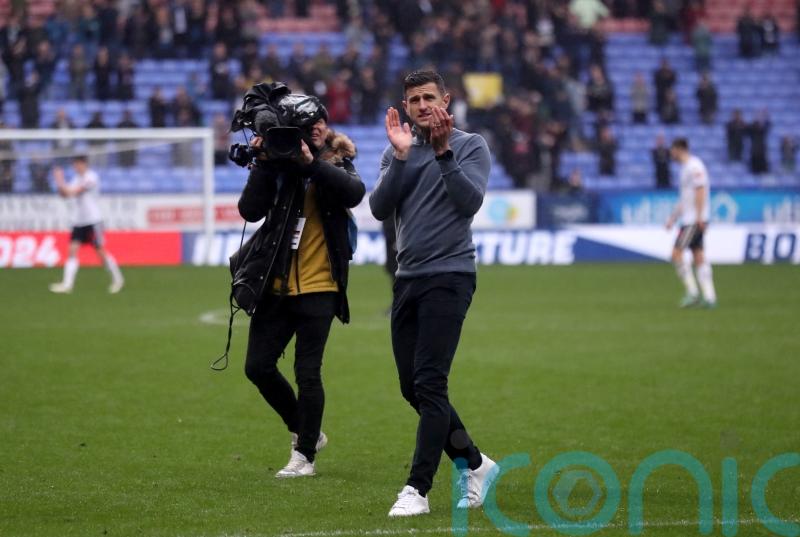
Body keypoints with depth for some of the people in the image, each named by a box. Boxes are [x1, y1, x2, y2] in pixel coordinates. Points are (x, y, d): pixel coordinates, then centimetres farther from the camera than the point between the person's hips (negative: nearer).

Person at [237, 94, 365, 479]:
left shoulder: (336, 166, 3)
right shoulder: (278, 165, 4)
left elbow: (354, 193, -19)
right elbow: (250, 210, -8)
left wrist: (312, 162, -26)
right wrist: (262, 164, -16)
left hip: (318, 288, -3)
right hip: (277, 286, 3)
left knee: (307, 373, -2)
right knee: (258, 367, 4)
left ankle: (304, 455, 9)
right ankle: (304, 430, 25)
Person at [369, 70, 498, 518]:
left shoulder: (470, 146, 0)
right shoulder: (398, 152, 13)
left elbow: (470, 201, -15)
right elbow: (380, 209, -2)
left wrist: (443, 152, -20)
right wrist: (401, 156, -11)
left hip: (449, 276, -6)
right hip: (408, 279, 6)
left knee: (429, 384, -13)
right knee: (414, 388, 9)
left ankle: (418, 490, -12)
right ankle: (475, 464, 25)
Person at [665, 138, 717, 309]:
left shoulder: (694, 166, -12)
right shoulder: (686, 167, 19)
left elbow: (700, 192, -19)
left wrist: (699, 217, -23)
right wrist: (673, 217, 26)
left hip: (695, 220, -10)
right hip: (688, 219, 10)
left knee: (677, 253, -12)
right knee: (699, 257, 6)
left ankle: (692, 292, -12)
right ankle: (709, 297, 3)